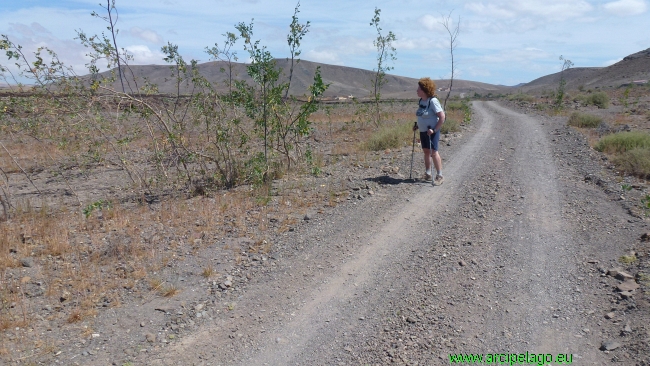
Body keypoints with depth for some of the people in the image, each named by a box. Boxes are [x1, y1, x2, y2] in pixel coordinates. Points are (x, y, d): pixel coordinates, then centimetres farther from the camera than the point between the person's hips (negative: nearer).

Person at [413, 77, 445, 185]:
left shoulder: (433, 101, -17)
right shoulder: (421, 101, 7)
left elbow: (442, 117, -19)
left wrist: (434, 129, -21)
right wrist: (417, 126, 10)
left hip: (431, 132, -8)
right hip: (423, 131, 8)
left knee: (433, 152, -9)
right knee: (426, 152, 13)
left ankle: (439, 176, -1)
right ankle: (428, 174, 24)